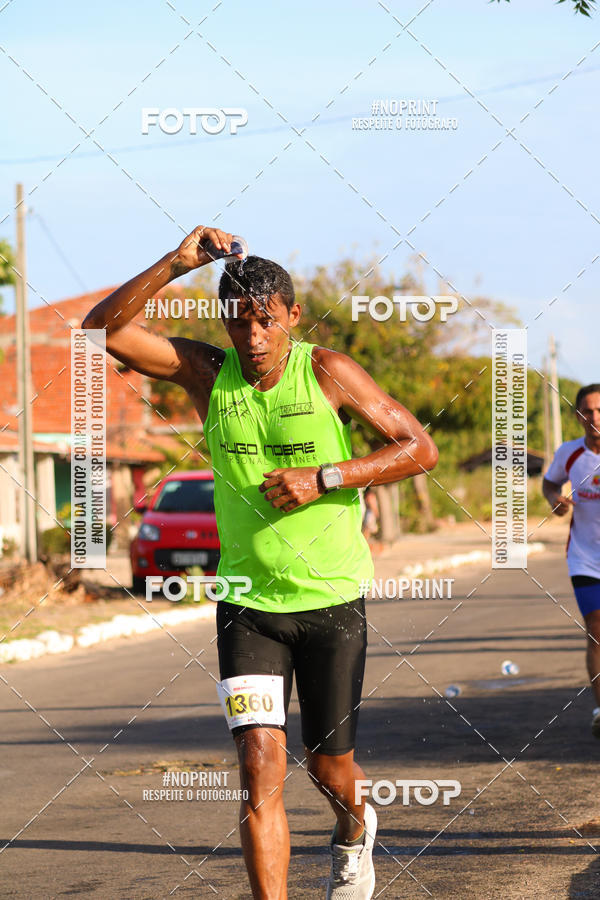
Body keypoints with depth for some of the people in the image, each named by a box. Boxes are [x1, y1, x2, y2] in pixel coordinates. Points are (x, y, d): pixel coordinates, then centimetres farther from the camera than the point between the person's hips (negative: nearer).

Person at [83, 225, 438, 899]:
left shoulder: (327, 373, -7)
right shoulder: (207, 372, -2)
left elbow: (420, 447, -5)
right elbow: (101, 330, -10)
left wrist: (323, 479, -16)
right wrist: (176, 264, -20)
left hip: (333, 600, 0)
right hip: (247, 606, 1)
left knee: (328, 766, 13)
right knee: (260, 771, -13)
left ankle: (354, 830, 48)